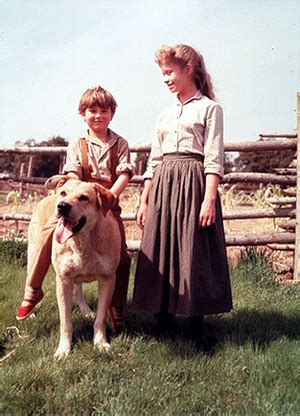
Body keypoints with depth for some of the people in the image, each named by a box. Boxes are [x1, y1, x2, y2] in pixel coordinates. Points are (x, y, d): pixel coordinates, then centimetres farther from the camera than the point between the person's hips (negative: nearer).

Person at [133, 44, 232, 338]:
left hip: (194, 182, -5)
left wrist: (210, 198, -17)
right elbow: (154, 161, 17)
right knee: (161, 250, 3)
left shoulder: (209, 109, 2)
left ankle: (196, 318, 6)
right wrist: (144, 201, 12)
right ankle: (163, 316, 12)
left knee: (193, 251, -4)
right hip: (163, 185, 6)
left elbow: (214, 159, -7)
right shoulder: (165, 115, 19)